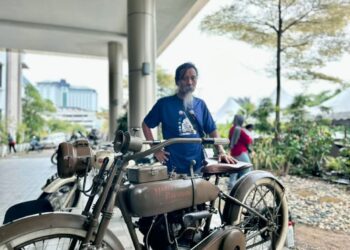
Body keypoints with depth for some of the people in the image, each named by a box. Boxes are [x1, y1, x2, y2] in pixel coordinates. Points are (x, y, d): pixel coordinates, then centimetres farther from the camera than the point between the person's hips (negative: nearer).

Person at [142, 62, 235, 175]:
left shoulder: (200, 104, 6)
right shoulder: (164, 103, -5)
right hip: (173, 167, -3)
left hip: (198, 165, 4)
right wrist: (155, 150, -5)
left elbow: (212, 130, 10)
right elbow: (146, 125, 2)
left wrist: (221, 152, -2)